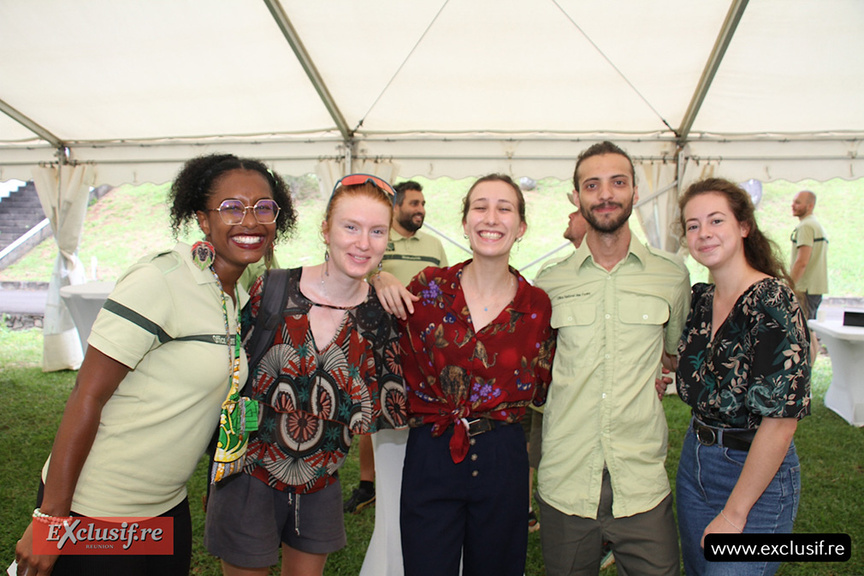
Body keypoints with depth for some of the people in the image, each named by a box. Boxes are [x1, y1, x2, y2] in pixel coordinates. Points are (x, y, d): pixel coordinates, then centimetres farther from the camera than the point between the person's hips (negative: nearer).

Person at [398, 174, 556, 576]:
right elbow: (397, 359, 6)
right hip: (429, 456, -1)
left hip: (502, 460, 1)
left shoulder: (538, 306, -3)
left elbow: (543, 391, 9)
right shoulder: (429, 288, -6)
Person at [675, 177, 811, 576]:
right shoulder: (700, 300, 2)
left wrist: (734, 513, -17)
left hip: (756, 474, -7)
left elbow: (782, 417, -22)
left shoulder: (772, 301, -20)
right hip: (695, 466, 7)